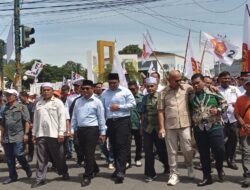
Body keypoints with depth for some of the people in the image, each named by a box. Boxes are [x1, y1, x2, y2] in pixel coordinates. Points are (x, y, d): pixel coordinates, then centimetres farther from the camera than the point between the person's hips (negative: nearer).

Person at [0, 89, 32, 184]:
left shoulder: (22, 107, -2)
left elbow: (27, 121, -7)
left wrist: (26, 134, -14)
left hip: (18, 136, -6)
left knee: (18, 155, -9)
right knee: (9, 158, 8)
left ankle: (27, 169, 17)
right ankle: (12, 176, 18)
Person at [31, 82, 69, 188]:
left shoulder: (58, 102, -1)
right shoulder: (38, 103, 14)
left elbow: (62, 118, -7)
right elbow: (36, 119, 16)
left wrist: (61, 132, -14)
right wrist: (34, 133, 13)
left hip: (54, 134, -4)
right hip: (41, 135, 4)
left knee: (59, 156, 8)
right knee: (41, 158, 5)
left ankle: (64, 173, 28)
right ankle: (40, 179, 11)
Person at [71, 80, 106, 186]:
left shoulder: (96, 102, -3)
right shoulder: (78, 102, 12)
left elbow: (101, 118, -3)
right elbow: (74, 117, 15)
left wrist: (102, 133, -5)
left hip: (92, 129, -5)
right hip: (80, 130, 6)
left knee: (89, 153, -5)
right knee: (85, 153, 14)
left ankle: (87, 176, 4)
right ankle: (94, 169, 35)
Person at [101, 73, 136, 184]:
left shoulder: (125, 91, -1)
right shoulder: (104, 93, 10)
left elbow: (132, 104, -5)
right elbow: (102, 108, 11)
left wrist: (119, 107, -12)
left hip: (123, 121, -5)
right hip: (110, 122, 5)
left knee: (122, 145, -10)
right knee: (114, 146, 11)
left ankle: (121, 172, -11)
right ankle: (118, 169, 24)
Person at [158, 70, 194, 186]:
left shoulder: (187, 88, 1)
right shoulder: (163, 93, 2)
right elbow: (161, 111, 2)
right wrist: (162, 127, -3)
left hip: (185, 124, 0)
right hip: (169, 126, 0)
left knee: (187, 149, 4)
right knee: (172, 152, 7)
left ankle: (189, 165, 34)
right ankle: (174, 174, 19)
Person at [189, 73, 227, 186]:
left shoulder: (213, 92, -1)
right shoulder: (191, 97, 9)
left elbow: (224, 103, 3)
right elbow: (189, 111, 21)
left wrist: (218, 110, -14)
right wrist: (192, 119, 6)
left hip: (215, 127, -3)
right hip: (199, 129, 3)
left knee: (219, 150, -5)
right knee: (203, 154, 8)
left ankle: (219, 169, 25)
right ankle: (207, 177, 19)